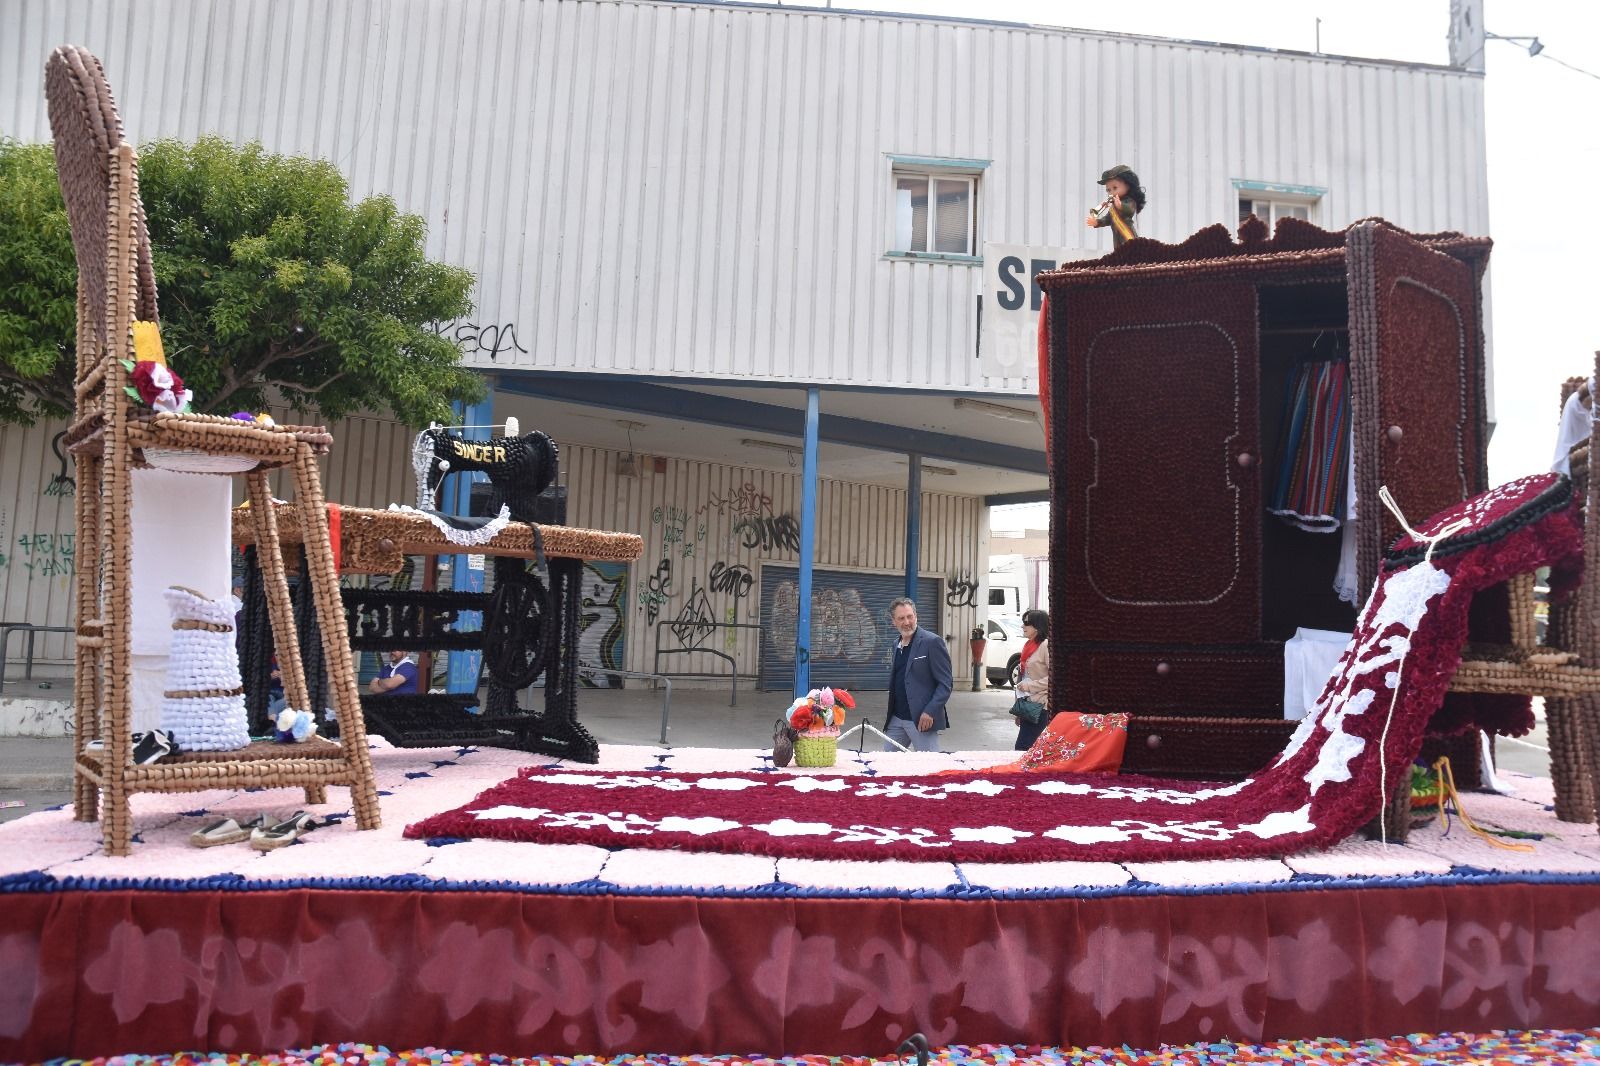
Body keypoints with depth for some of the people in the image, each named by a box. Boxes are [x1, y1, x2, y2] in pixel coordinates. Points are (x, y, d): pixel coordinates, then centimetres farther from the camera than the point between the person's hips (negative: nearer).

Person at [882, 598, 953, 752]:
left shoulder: (932, 642, -10)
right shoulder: (897, 646, 13)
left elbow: (946, 682, -12)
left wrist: (930, 712, -20)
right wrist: (890, 714, 16)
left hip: (922, 720, -7)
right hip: (896, 719, 7)